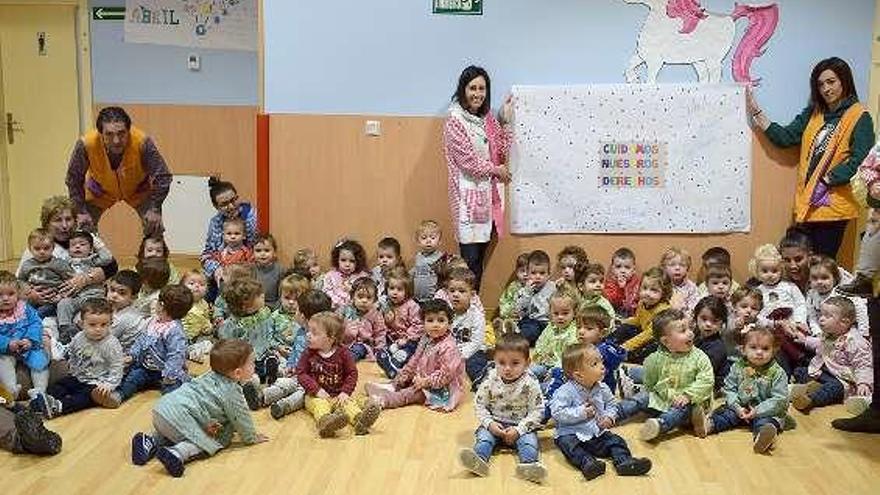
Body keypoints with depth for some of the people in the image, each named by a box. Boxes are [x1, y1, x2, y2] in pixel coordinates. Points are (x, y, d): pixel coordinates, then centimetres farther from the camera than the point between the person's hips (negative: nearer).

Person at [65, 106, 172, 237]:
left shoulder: (143, 142, -38)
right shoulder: (86, 144, -34)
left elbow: (163, 177, -25)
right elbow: (73, 180, -17)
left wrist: (154, 209, -25)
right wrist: (81, 211, -16)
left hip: (139, 190, -1)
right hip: (99, 192, 1)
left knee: (154, 230, -12)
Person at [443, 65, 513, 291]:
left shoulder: (487, 119, 13)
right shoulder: (455, 120, -8)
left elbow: (501, 153, 8)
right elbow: (467, 161, -13)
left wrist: (505, 121, 2)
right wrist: (496, 170, -1)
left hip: (488, 195, 7)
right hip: (469, 195, -7)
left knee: (482, 256, 9)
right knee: (470, 259, -6)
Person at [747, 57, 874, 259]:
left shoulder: (860, 118, -3)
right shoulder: (813, 113, 15)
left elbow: (859, 161, -13)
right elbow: (785, 138, 8)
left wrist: (827, 181, -16)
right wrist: (757, 113, 1)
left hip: (833, 205, -5)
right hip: (807, 203, 5)